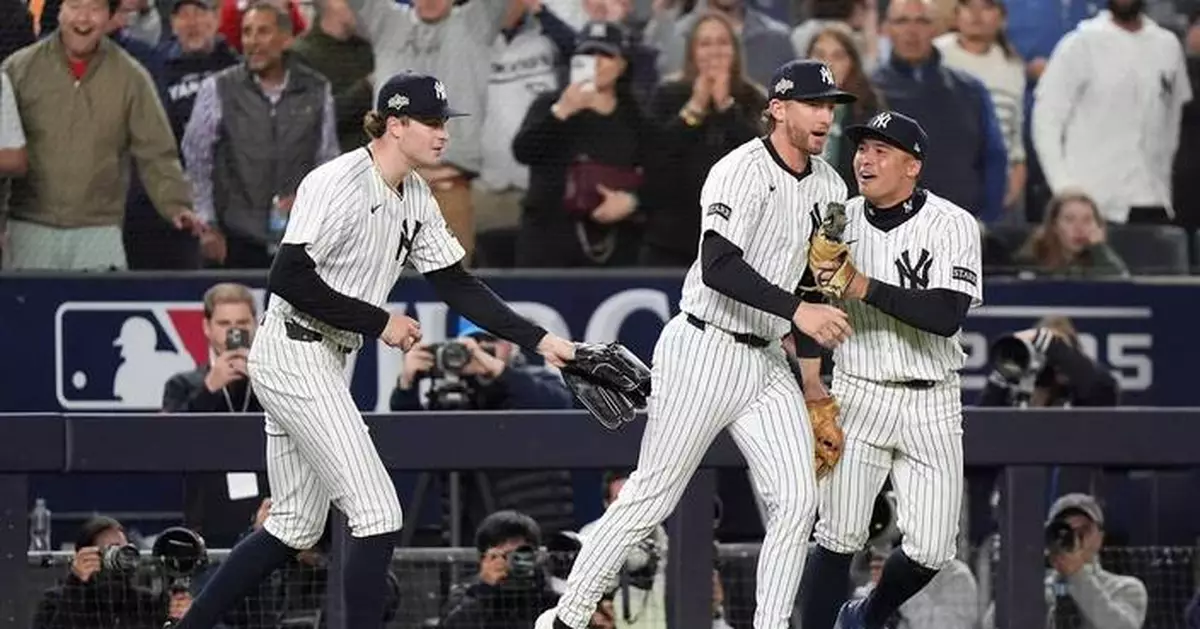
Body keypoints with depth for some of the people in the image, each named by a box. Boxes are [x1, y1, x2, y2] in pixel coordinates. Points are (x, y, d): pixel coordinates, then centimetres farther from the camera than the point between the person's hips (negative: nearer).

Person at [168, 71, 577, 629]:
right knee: (377, 516, -12)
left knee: (294, 527, 14)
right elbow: (288, 279, -24)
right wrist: (380, 323, -19)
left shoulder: (415, 198, 10)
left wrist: (538, 340, 4)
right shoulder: (340, 184, -18)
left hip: (326, 361, 10)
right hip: (293, 354, -10)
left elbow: (457, 286, 12)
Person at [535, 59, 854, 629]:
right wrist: (796, 310, -36)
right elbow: (718, 268, -30)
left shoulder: (829, 185, 9)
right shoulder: (741, 172, -17)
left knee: (797, 501, -4)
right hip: (704, 353, -7)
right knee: (651, 496, -2)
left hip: (767, 361, 7)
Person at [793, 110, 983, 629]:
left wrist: (865, 288, -27)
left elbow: (947, 316, -22)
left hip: (930, 404, -1)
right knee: (839, 537, -8)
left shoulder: (952, 226, -9)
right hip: (857, 393, 1)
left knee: (930, 549, -2)